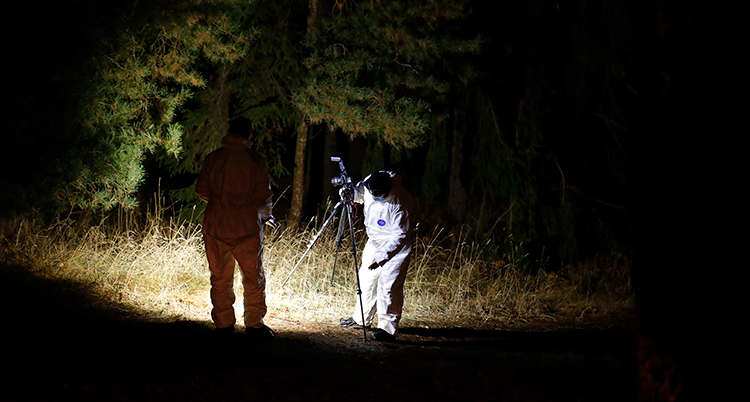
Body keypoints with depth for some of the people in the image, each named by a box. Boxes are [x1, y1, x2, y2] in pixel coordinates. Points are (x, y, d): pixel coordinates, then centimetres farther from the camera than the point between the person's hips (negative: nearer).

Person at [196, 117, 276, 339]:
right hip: (246, 226, -3)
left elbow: (202, 191, 8)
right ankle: (254, 324, 6)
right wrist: (265, 213, 16)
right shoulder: (255, 160, -6)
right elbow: (263, 196, -5)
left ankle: (223, 323, 13)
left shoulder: (213, 158, 2)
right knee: (253, 276, 6)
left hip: (216, 225, 3)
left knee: (220, 276, 10)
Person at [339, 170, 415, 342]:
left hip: (395, 246, -8)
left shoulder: (400, 204, -34)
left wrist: (381, 256, -29)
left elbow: (400, 236, -27)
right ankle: (361, 319, 33)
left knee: (388, 286, -16)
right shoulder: (369, 183, -15)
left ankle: (388, 329, -13)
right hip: (374, 241, 8)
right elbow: (359, 192, 10)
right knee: (366, 279, 17)